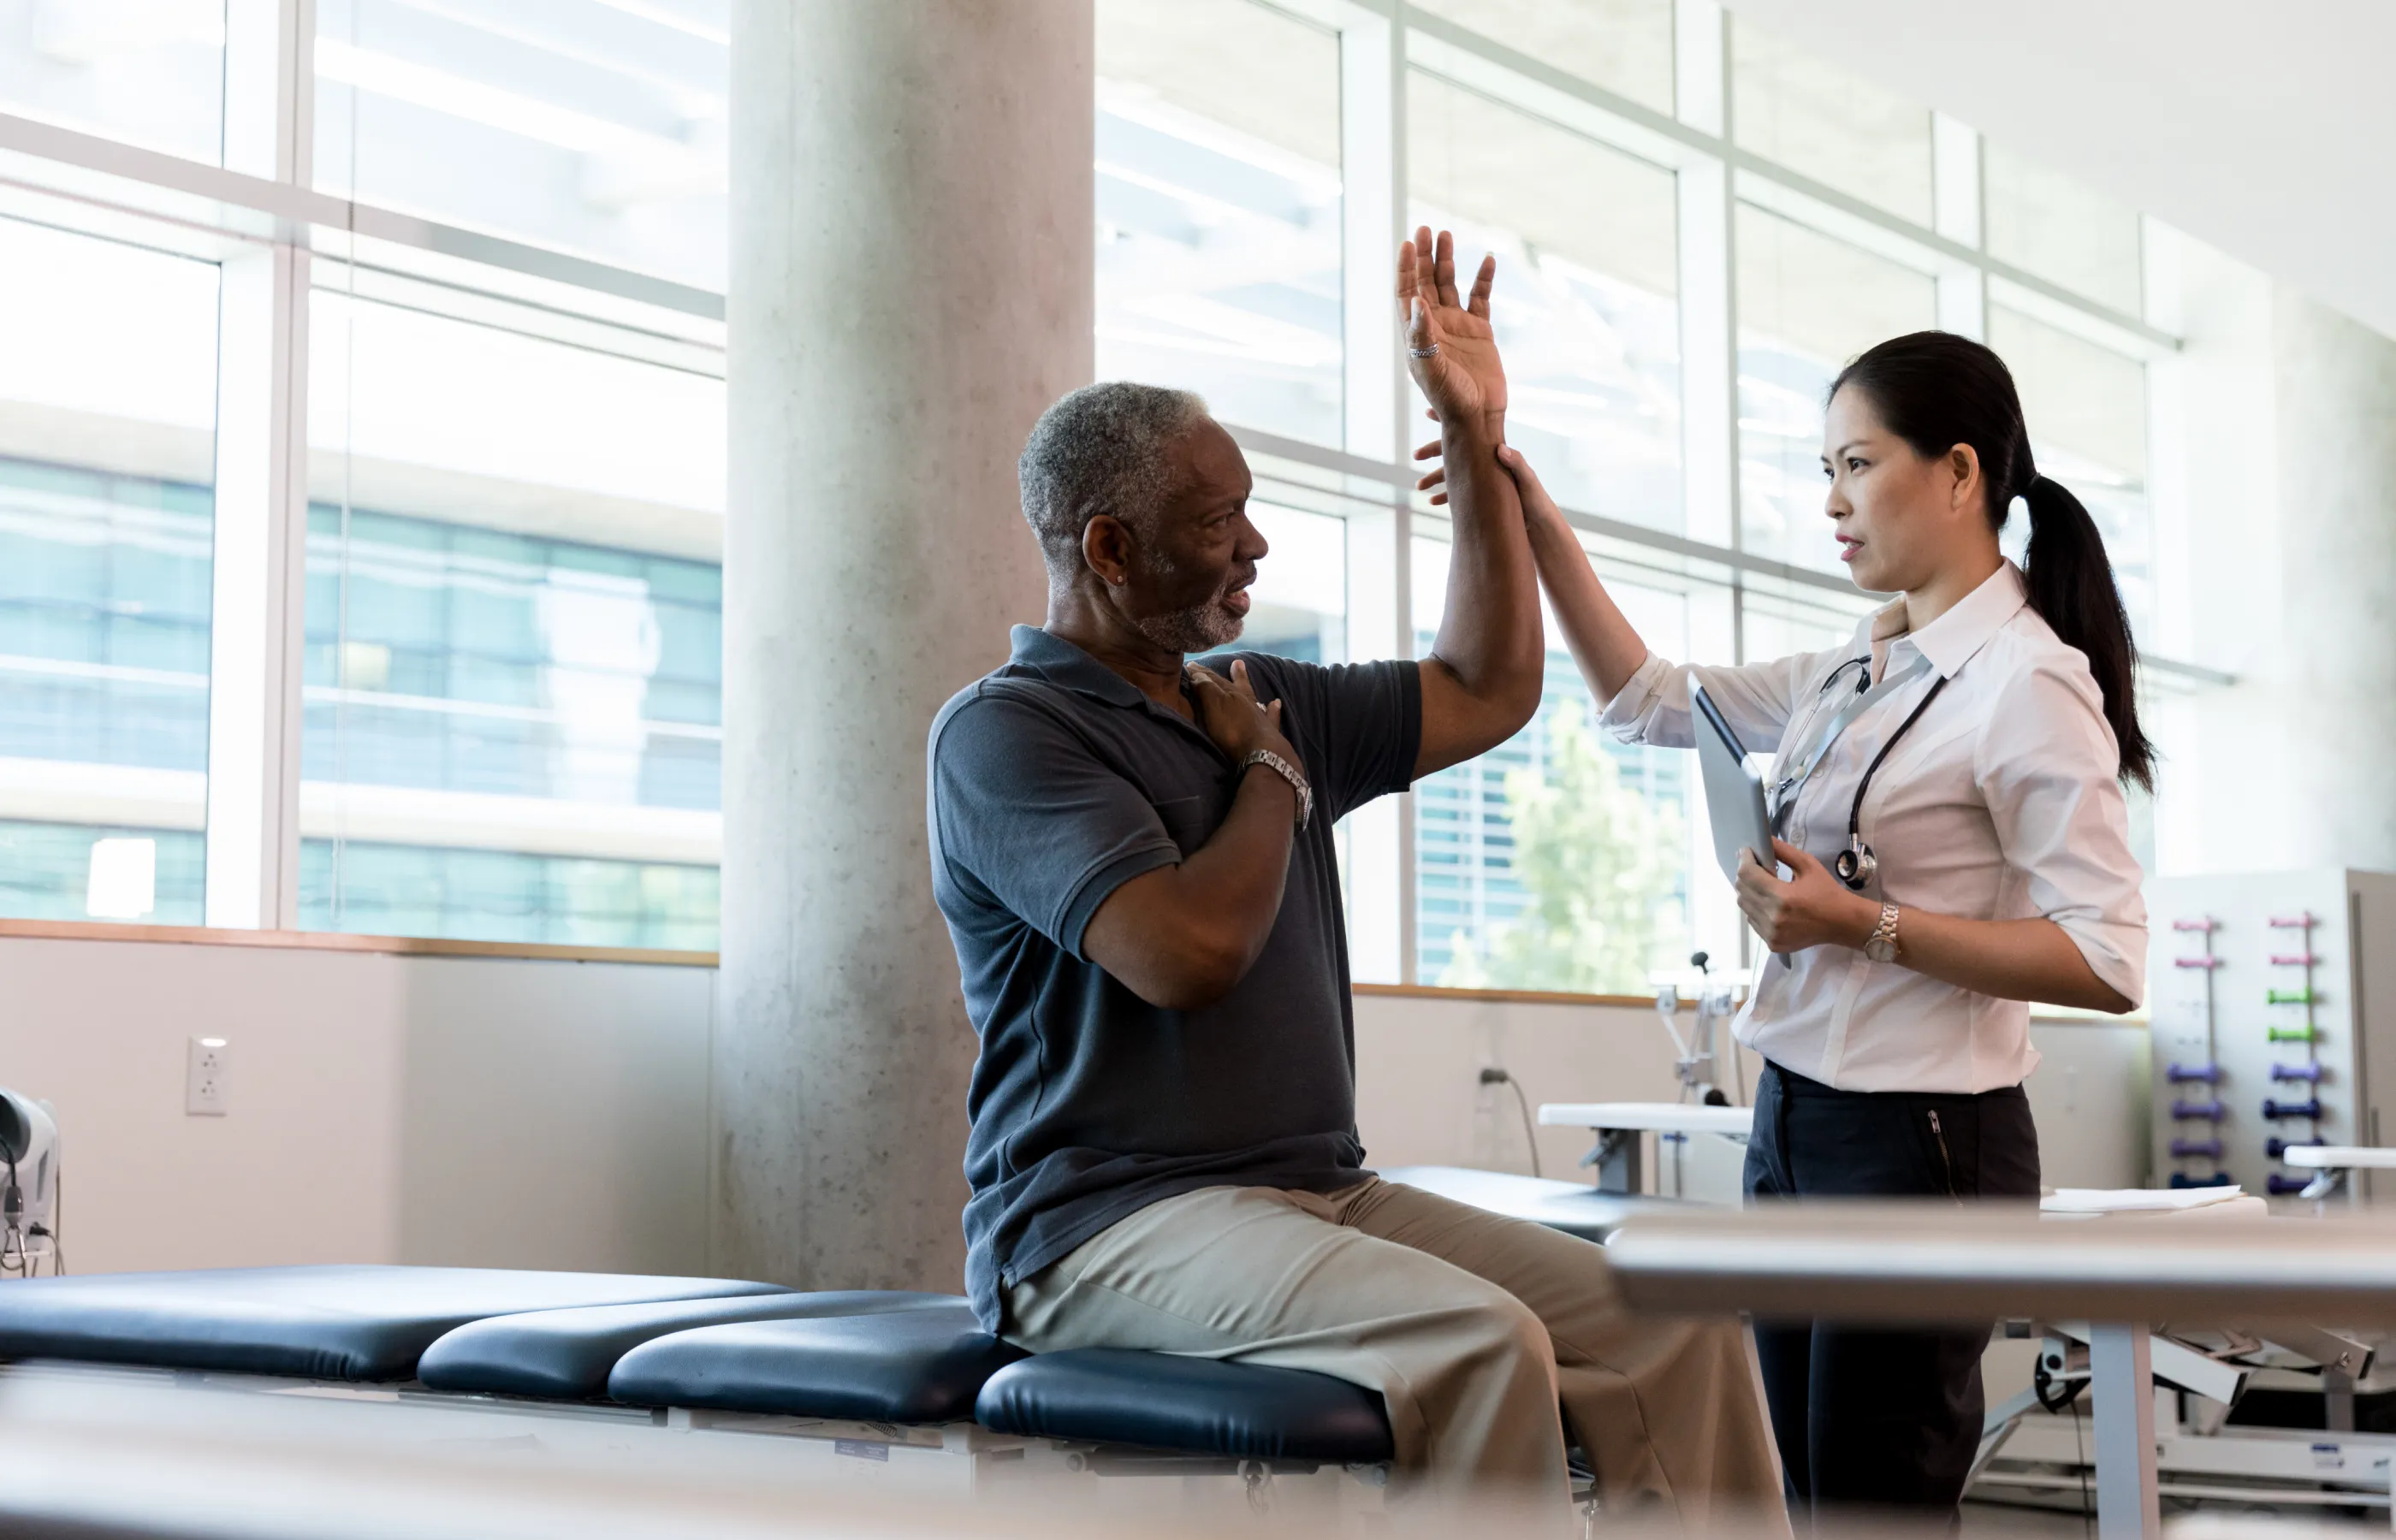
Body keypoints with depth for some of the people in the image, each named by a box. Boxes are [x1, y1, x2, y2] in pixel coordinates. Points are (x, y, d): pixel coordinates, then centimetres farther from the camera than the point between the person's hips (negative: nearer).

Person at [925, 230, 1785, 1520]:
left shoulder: (1260, 704, 19)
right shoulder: (1001, 732, -6)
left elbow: (1488, 690, 27)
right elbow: (1191, 953, -20)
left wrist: (1477, 435, 24)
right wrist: (1273, 775, -1)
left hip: (1322, 1194, 8)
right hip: (1111, 1226, -7)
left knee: (1679, 1323, -13)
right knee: (1481, 1340, -33)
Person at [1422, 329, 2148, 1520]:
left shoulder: (2025, 685, -13)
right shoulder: (1859, 672, 12)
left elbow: (2108, 963, -18)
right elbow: (1650, 703, 20)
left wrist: (1865, 926, -22)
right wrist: (1539, 528, 10)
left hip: (1916, 1139, -8)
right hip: (1794, 1114, 8)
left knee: (1872, 1505, -2)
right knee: (1806, 1497, 13)